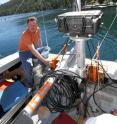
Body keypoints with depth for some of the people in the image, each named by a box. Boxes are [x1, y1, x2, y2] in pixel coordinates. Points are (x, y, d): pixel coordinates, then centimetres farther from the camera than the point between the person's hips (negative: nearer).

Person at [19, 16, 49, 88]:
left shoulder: (38, 29, -6)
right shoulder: (26, 34, -29)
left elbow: (39, 40, 12)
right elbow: (33, 50, -37)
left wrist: (42, 51, 11)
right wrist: (43, 60, -39)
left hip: (33, 50, 8)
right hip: (24, 52, -7)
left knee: (46, 49, -11)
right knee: (28, 66, -34)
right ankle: (30, 83, -9)